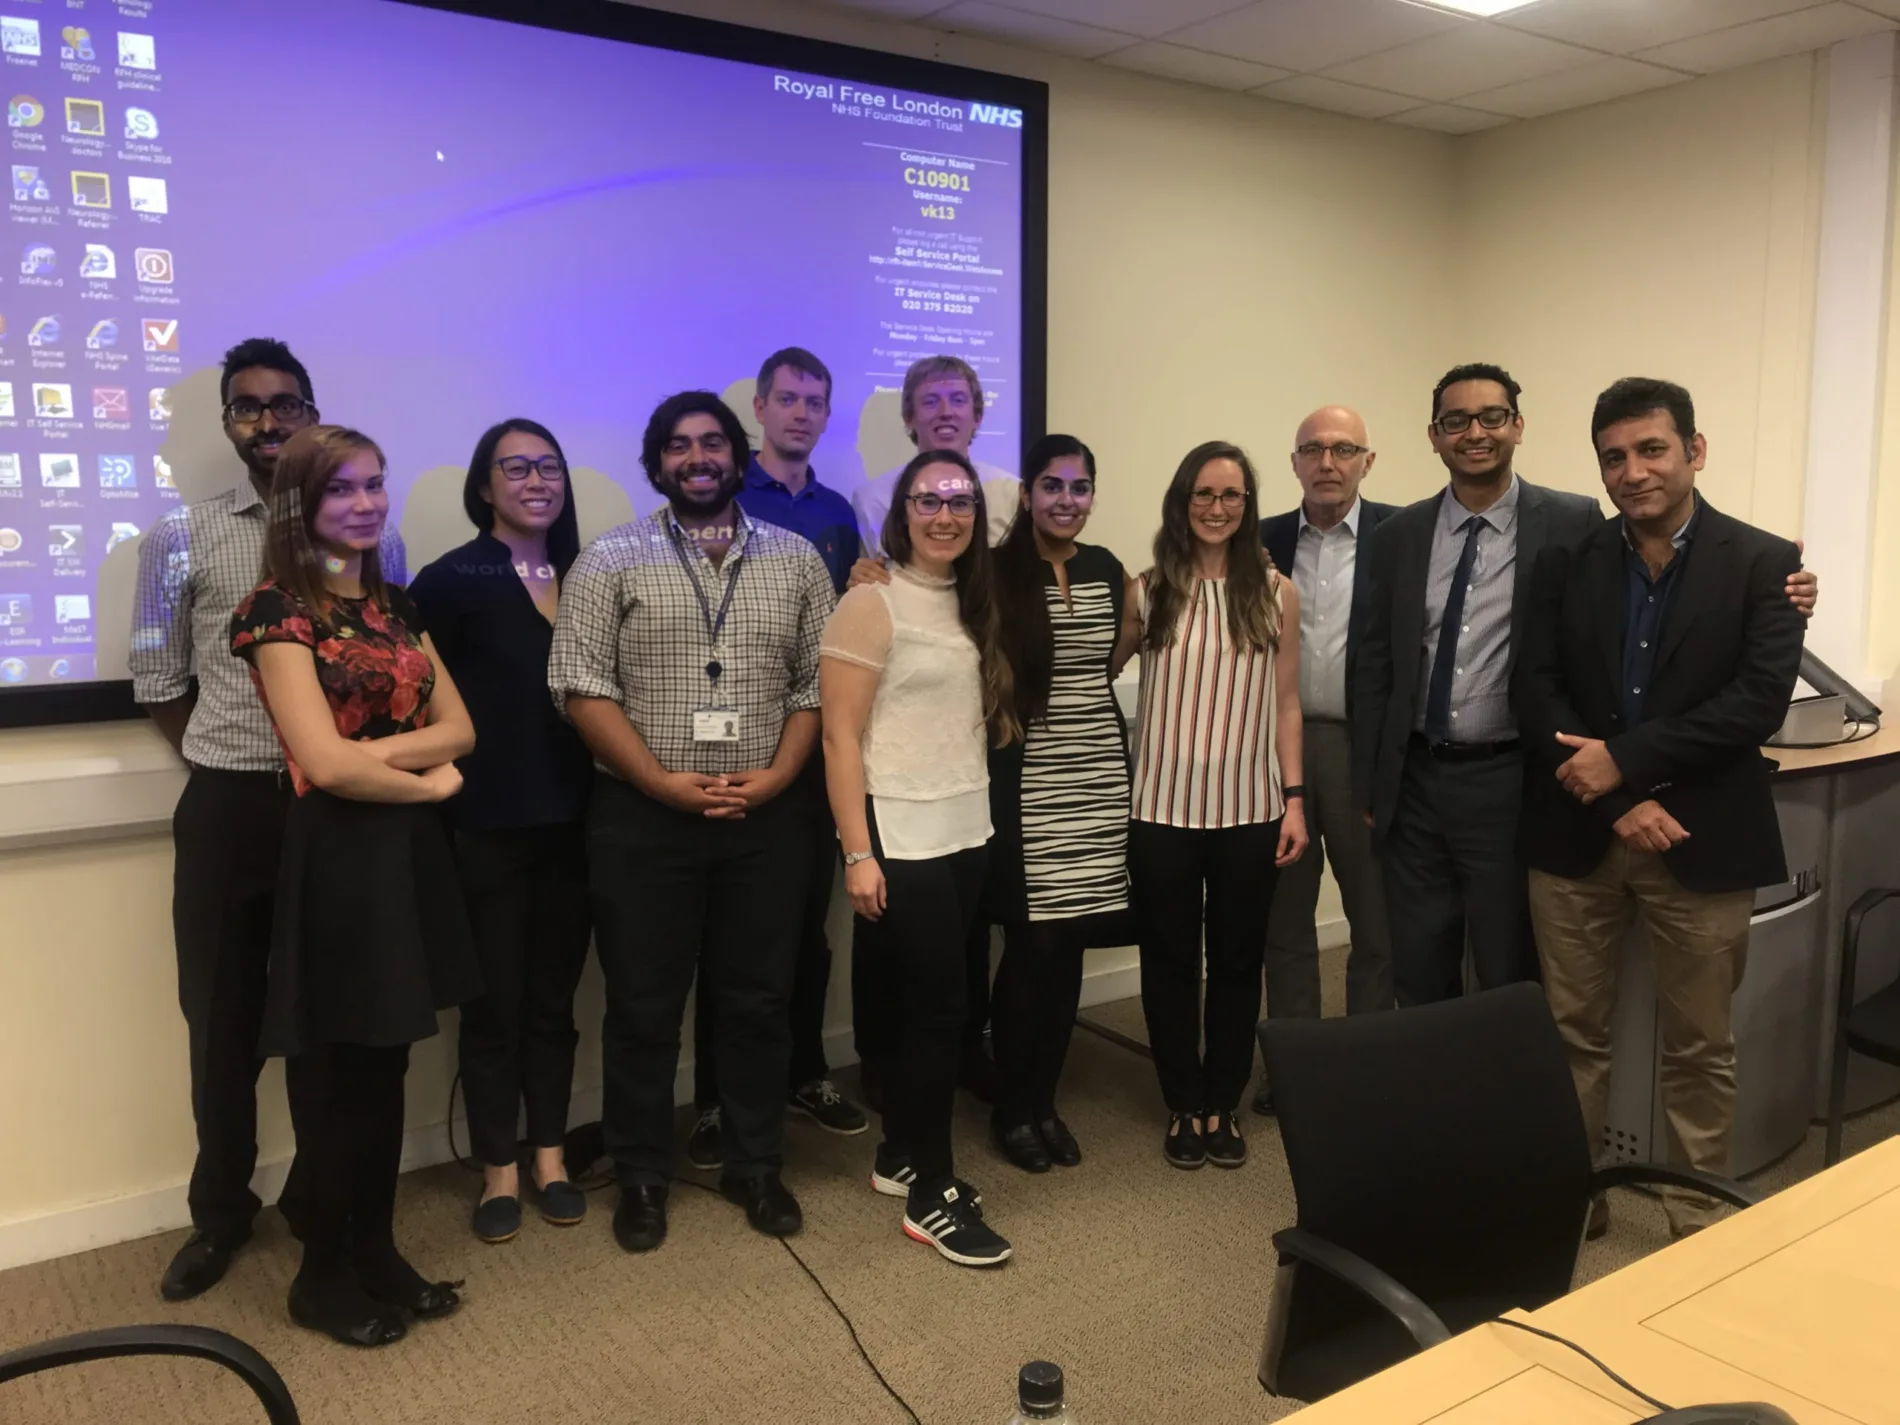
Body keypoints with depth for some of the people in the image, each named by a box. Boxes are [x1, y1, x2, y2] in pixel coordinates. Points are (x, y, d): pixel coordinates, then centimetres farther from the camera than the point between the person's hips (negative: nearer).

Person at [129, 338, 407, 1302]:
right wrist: (233, 768, 4)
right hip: (227, 808, 1)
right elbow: (159, 685, 8)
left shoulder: (370, 535, 2)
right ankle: (220, 1212, 29)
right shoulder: (182, 538, 3)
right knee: (224, 1018, 11)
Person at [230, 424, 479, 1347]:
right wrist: (429, 780, -6)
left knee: (385, 1068, 15)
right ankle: (323, 1275, 23)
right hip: (334, 858, -6)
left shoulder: (395, 606, 11)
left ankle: (377, 1252, 29)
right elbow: (326, 765, -19)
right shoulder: (279, 610, -11)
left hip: (407, 852, 7)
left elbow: (458, 728, 5)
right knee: (334, 1073, 6)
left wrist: (378, 754, -12)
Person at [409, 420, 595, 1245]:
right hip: (488, 824, -4)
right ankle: (499, 1172, 21)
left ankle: (550, 1160, 26)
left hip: (573, 818, 4)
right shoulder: (451, 580, -6)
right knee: (494, 1001, 7)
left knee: (554, 998, 13)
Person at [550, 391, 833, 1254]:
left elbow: (818, 681, 6)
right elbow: (581, 686, -7)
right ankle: (642, 1179, 23)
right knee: (643, 1008, 7)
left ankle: (754, 1167, 28)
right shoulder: (611, 561, -1)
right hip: (641, 819, -2)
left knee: (758, 1002, 11)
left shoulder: (796, 559, 7)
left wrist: (777, 775, -8)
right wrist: (662, 781, -13)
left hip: (764, 817, 2)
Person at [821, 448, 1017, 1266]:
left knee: (915, 1003, 15)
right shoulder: (872, 603, -10)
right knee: (937, 1007, -3)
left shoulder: (969, 603, 11)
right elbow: (840, 736, -14)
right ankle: (932, 1194, 10)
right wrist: (857, 852, -17)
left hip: (965, 832, 6)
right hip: (899, 838, -6)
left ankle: (900, 1155, 29)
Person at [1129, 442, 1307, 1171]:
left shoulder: (1277, 594, 2)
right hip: (1164, 807, 0)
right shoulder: (1148, 592, 0)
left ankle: (1222, 1106, 27)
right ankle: (1185, 1107, 25)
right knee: (1170, 961, 9)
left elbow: (1285, 704, 4)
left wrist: (1294, 799, 0)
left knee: (1237, 961, 10)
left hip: (1249, 808, 1)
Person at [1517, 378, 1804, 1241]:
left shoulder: (1763, 563, -2)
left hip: (1700, 839, -2)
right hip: (1575, 834, 2)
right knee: (1573, 1033, 10)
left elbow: (1761, 699, -12)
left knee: (1698, 1045, 10)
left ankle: (1698, 1219, 26)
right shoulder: (1565, 562, 5)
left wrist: (1625, 759, -17)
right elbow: (1537, 691, -2)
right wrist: (1619, 802, -13)